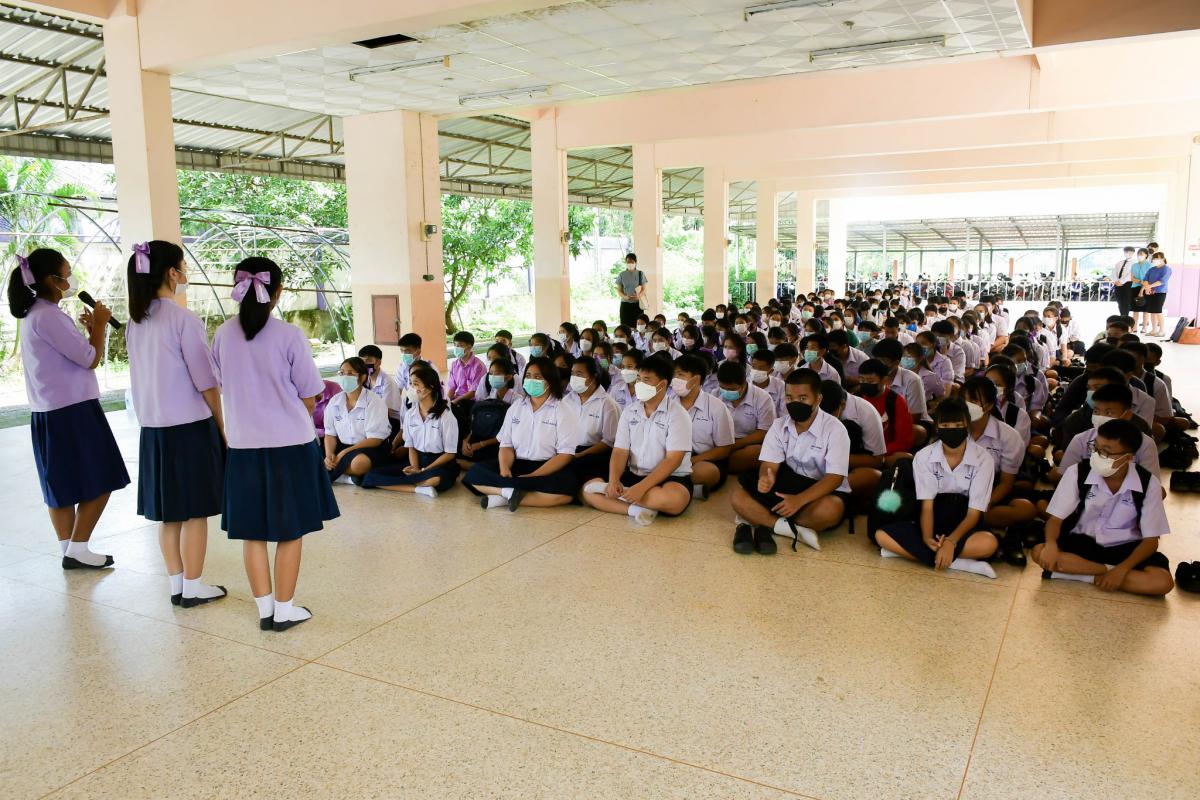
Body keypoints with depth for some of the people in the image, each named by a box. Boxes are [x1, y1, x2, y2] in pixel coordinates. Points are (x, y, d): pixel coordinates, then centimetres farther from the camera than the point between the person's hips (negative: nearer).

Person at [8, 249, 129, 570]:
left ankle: (69, 549, 19)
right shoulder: (47, 316, -17)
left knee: (63, 487, 13)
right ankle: (77, 549, 2)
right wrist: (99, 324, -3)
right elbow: (91, 359, -15)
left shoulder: (34, 315, 15)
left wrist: (88, 330, 11)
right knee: (98, 483, -2)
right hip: (72, 411, -10)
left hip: (51, 413, 10)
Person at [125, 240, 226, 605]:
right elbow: (206, 381, -13)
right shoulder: (184, 319, -15)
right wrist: (222, 426, -3)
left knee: (168, 511, 13)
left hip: (153, 427, 7)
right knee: (195, 511, 4)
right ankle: (193, 587, 11)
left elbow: (143, 377, 12)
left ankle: (176, 584, 22)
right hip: (190, 426, -7)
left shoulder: (135, 322, 7)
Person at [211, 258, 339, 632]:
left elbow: (223, 387, 9)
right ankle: (284, 609, 14)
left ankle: (264, 608, 20)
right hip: (289, 443, -4)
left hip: (243, 443, 4)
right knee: (290, 531, 8)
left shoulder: (223, 334, -1)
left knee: (252, 531, 12)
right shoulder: (290, 336, -13)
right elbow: (309, 396, -6)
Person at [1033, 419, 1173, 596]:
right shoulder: (1077, 472, -14)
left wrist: (1122, 569, -24)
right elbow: (1056, 518, -11)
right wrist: (1051, 544, -33)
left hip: (1124, 549, 0)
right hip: (1082, 542, 0)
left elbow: (1151, 539, -9)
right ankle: (1109, 570, -17)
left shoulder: (1148, 483, -13)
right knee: (1040, 553, -28)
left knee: (1162, 582, -28)